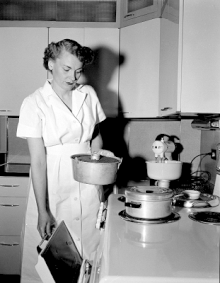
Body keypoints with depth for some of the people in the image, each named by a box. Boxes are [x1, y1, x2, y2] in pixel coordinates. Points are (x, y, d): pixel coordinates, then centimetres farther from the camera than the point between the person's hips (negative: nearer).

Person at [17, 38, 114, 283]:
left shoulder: (89, 95, 2)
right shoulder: (34, 103, -9)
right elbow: (38, 161, -12)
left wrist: (99, 152, -3)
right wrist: (43, 211, -15)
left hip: (88, 186, 3)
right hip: (52, 186, -2)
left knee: (89, 255, 7)